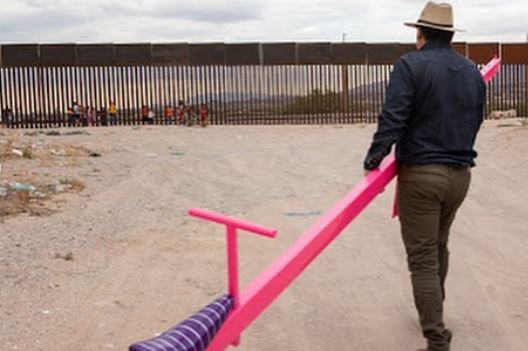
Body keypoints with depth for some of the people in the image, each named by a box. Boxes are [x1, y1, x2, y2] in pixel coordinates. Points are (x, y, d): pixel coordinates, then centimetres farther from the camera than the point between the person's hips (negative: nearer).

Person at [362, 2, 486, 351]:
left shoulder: (410, 65, -9)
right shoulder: (472, 71, 9)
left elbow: (392, 119, -18)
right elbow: (475, 122, 15)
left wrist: (374, 159, -10)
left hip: (421, 173, -6)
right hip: (460, 173, 6)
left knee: (423, 257, -1)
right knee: (439, 247, 24)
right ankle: (434, 316, 41)